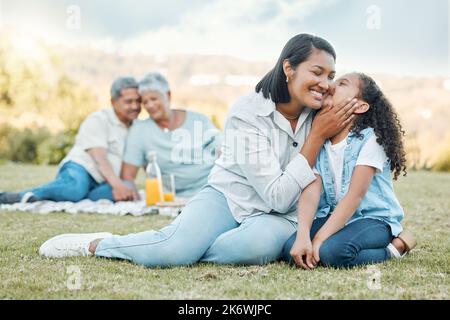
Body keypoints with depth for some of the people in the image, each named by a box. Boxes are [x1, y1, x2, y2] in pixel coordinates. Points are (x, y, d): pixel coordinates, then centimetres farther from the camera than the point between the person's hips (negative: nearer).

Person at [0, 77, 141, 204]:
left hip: (98, 185, 6)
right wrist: (117, 183, -35)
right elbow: (99, 158, -19)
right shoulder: (98, 120, -4)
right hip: (78, 169, -6)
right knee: (76, 189, -44)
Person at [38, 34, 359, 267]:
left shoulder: (318, 114, -4)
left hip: (279, 216, 3)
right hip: (229, 196, -3)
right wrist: (317, 136, -23)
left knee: (259, 244, -36)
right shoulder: (247, 113, -17)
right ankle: (97, 243, -1)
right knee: (173, 247, -32)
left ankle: (186, 247, -10)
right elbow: (278, 195, -22)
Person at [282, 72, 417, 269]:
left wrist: (320, 238, -25)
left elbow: (355, 196, -19)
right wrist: (303, 235, -26)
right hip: (333, 216, 5)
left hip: (374, 218, -4)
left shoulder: (370, 138, -13)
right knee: (291, 250, -20)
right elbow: (311, 190, -9)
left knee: (331, 251, -33)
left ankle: (396, 246, -9)